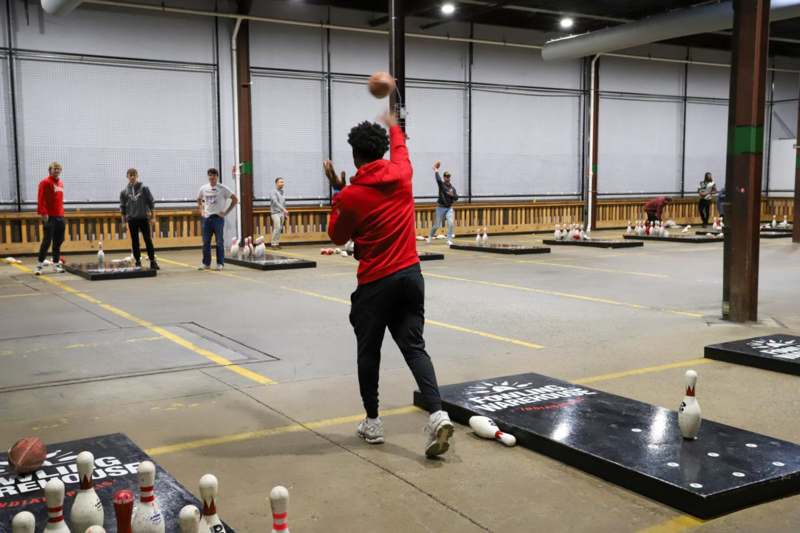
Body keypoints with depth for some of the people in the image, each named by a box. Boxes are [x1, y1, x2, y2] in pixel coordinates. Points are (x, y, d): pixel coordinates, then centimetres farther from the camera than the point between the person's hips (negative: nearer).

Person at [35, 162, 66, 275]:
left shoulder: (61, 182, 15)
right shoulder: (45, 182, -7)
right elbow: (41, 199, -15)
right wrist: (43, 213, -22)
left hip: (60, 216, 7)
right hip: (49, 217, -7)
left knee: (58, 241, 9)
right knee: (47, 241, -7)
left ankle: (56, 264, 17)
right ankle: (39, 265, -1)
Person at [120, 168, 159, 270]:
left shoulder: (144, 188, -1)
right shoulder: (124, 191, 2)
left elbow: (150, 201, 2)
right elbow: (122, 205, 8)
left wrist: (151, 213, 0)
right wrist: (124, 217, 6)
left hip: (143, 218, -2)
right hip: (132, 219, 2)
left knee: (148, 240, -3)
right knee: (135, 241, 6)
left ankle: (152, 261, 0)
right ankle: (138, 261, 13)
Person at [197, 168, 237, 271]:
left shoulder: (223, 189, -5)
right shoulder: (203, 188, 7)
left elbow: (235, 199, -5)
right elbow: (199, 200, 25)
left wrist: (226, 212, -7)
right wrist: (201, 211, 10)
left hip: (218, 217, -4)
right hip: (206, 218, 4)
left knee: (219, 242, -2)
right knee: (205, 242, 5)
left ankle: (220, 264, 4)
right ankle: (206, 263, 14)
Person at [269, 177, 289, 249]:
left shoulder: (282, 192, 16)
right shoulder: (273, 192, -7)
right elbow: (275, 202, -21)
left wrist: (286, 214, 19)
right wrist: (284, 209, -30)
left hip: (281, 213, 7)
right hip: (275, 213, -7)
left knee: (280, 229, 4)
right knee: (277, 228, -16)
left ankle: (277, 243, 8)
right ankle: (273, 243, -12)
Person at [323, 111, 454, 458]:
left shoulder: (350, 196, -11)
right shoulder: (401, 175, 1)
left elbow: (337, 237, 6)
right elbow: (400, 151, 26)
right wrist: (393, 127, 44)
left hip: (376, 284, -4)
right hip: (411, 276, 4)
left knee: (368, 352, 12)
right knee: (414, 348, 5)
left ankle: (373, 423, 20)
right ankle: (437, 415, -12)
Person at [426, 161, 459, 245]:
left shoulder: (452, 188, 8)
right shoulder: (441, 184, -3)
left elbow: (456, 198, 3)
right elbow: (438, 179, -24)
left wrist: (452, 195, -17)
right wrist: (436, 170, -25)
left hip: (449, 208, 3)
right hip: (441, 207, -3)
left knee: (450, 223, -13)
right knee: (437, 225, 3)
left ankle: (449, 240, -3)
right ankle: (430, 237, 26)